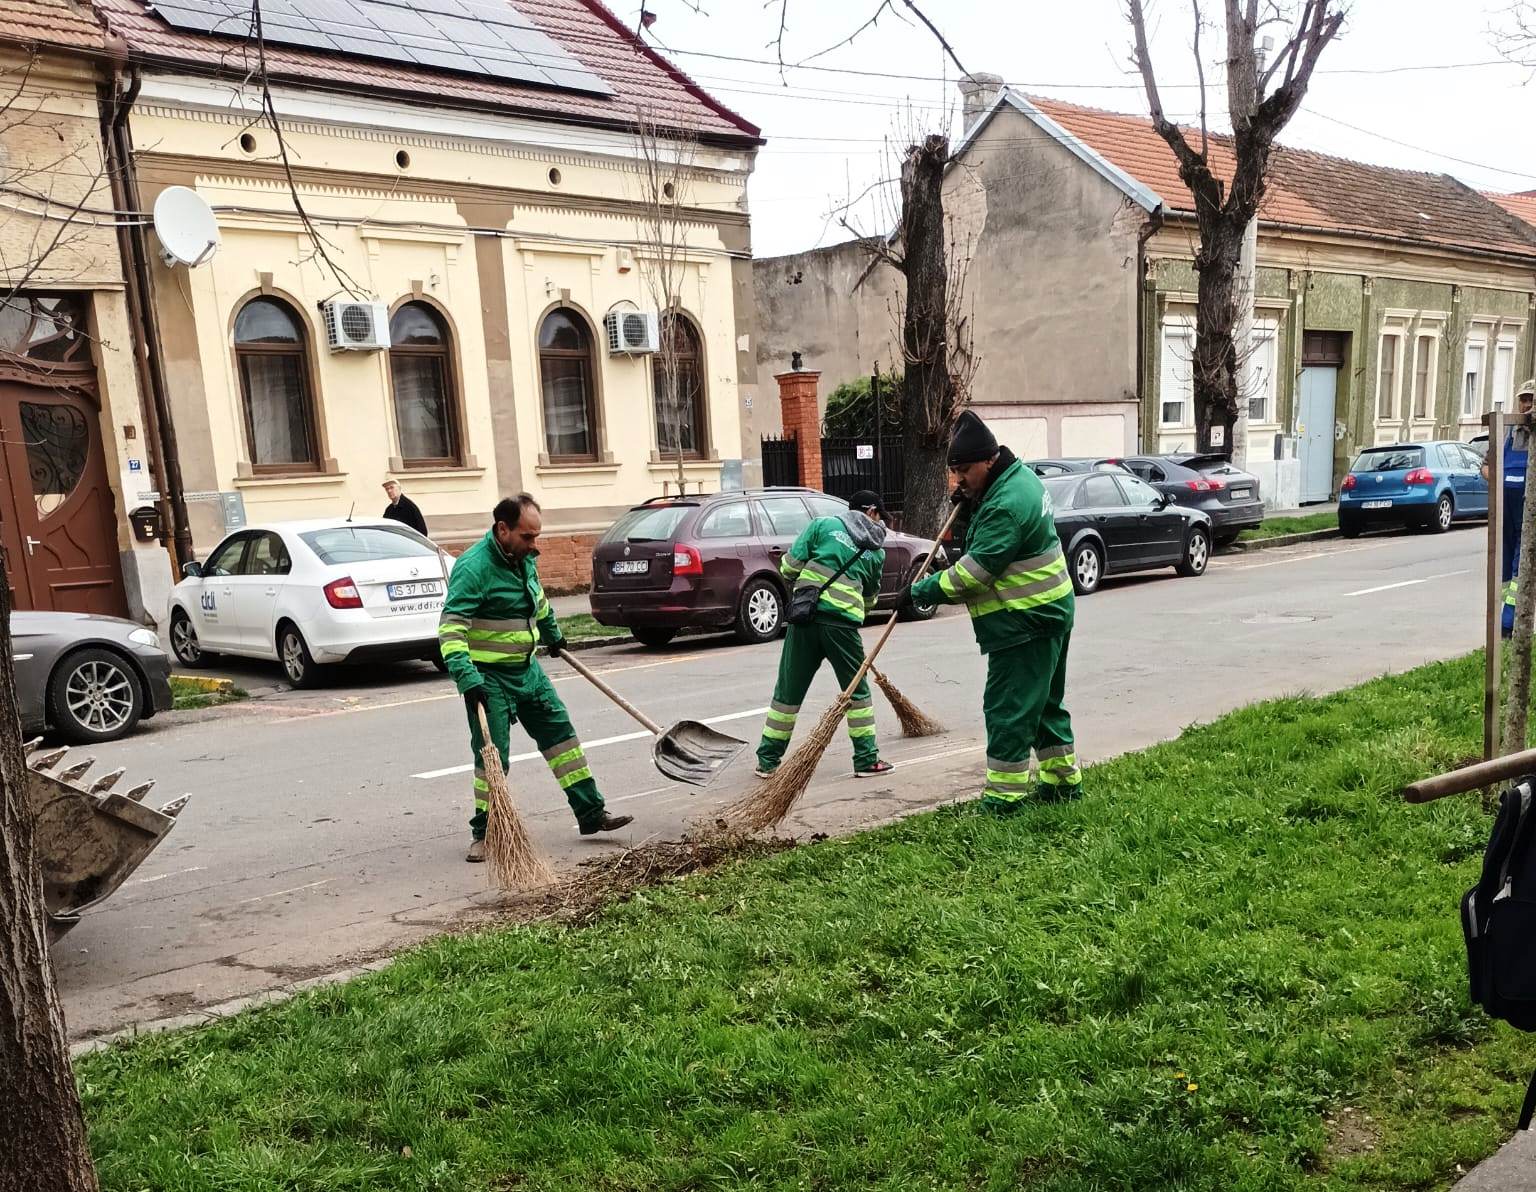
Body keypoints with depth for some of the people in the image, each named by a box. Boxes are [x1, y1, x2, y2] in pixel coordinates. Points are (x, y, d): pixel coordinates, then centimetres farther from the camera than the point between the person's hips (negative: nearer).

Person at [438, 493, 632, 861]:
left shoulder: (523, 557, 3)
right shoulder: (473, 567, -22)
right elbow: (451, 629, -28)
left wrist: (553, 634, 37)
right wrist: (467, 680, -37)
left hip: (527, 669, 8)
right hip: (489, 678, -8)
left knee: (561, 734, 8)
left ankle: (591, 814, 15)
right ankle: (484, 834, 13)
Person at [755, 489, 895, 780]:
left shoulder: (824, 525, 9)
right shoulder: (876, 551, 14)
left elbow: (790, 566, 3)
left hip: (805, 616, 1)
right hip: (843, 622, -1)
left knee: (789, 690, 10)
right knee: (857, 690, 16)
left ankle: (768, 761, 17)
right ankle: (867, 760, 18)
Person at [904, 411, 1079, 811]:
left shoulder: (1006, 504, -24)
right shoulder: (1020, 476, 9)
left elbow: (974, 572, -24)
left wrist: (923, 590, -15)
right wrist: (970, 505, 4)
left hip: (1024, 624, -11)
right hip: (1047, 613, 11)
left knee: (1008, 709, -5)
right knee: (1045, 702, 19)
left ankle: (1004, 796, 1)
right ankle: (1062, 779, 30)